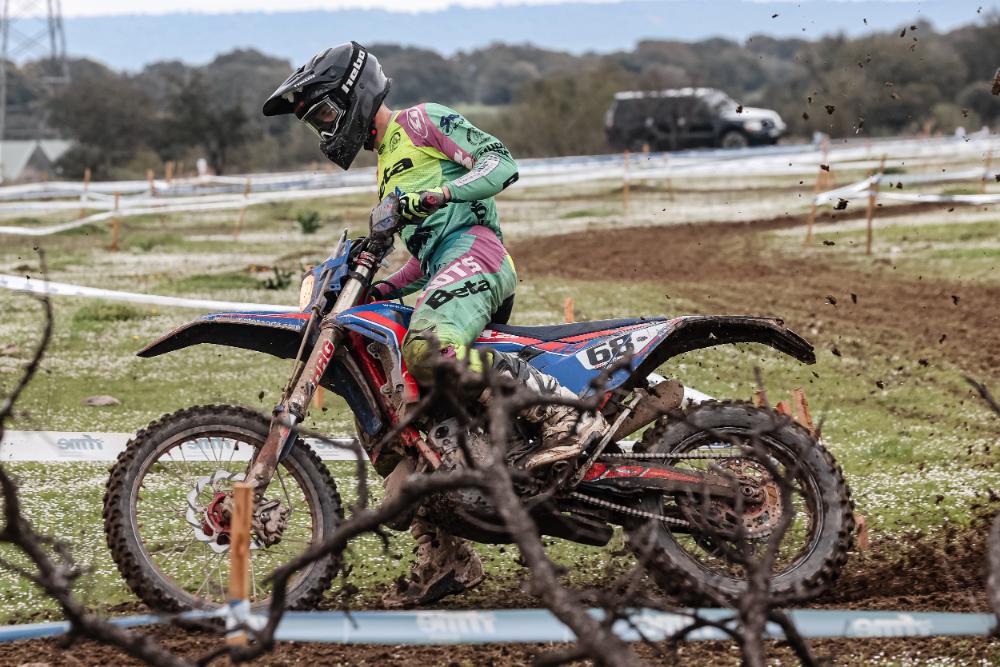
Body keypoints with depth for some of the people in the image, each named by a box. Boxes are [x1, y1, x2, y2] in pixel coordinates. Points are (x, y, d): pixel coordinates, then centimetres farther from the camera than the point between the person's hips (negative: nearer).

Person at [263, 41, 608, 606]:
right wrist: (378, 290, 19)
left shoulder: (424, 121, 6)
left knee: (430, 351, -39)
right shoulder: (387, 165, 33)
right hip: (441, 274, 10)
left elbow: (500, 162, -8)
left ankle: (567, 414, -34)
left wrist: (437, 194, -22)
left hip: (475, 249, -10)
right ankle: (446, 559, 3)